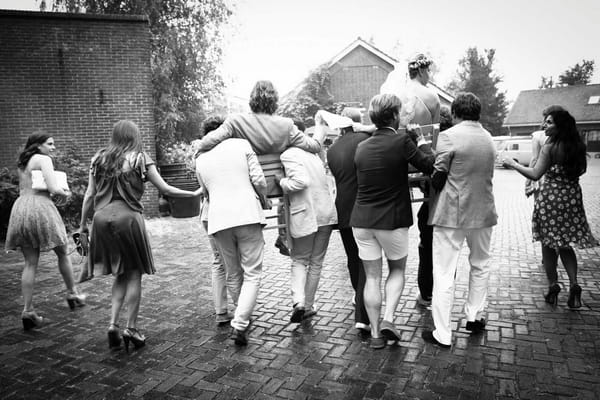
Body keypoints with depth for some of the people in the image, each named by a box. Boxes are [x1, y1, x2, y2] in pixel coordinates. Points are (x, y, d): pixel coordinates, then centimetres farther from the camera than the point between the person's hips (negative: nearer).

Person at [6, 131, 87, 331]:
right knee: (62, 254, 13)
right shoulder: (43, 159, -5)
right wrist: (66, 194, 6)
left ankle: (27, 310, 4)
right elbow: (54, 189, -15)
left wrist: (52, 194, 16)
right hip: (40, 208, -7)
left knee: (30, 263, 7)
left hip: (20, 208, 7)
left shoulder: (22, 163, 20)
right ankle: (72, 294, 26)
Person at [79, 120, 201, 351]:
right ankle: (131, 328, 10)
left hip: (102, 218, 4)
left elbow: (89, 195, 10)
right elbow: (165, 189, 0)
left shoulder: (99, 159, 11)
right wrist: (195, 194, 10)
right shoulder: (140, 158, 1)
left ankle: (113, 324, 9)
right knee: (134, 274, 7)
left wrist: (83, 223, 19)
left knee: (120, 274, 17)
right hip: (128, 217, -4)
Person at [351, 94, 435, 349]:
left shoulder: (361, 147, 4)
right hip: (392, 221, -3)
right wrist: (422, 142, 12)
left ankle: (375, 333, 18)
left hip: (361, 220, 4)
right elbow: (430, 166, -5)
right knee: (397, 270, 20)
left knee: (372, 276, 12)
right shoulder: (401, 141, -11)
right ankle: (388, 318, 6)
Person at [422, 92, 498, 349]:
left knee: (444, 274, 1)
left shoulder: (449, 136, -12)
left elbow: (438, 177, -13)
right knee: (480, 265, 24)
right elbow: (485, 175, 11)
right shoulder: (489, 138, 8)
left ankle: (443, 335, 6)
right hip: (483, 211, 6)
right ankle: (474, 317, 34)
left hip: (452, 213, -6)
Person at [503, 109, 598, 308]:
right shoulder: (578, 146, 4)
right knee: (565, 244, 16)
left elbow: (535, 174, -17)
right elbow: (580, 171, 13)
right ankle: (574, 284, 3)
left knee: (548, 243, 8)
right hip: (572, 197, 5)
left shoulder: (550, 147, -12)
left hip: (551, 197, -5)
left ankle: (553, 285, 13)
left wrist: (513, 165, -7)